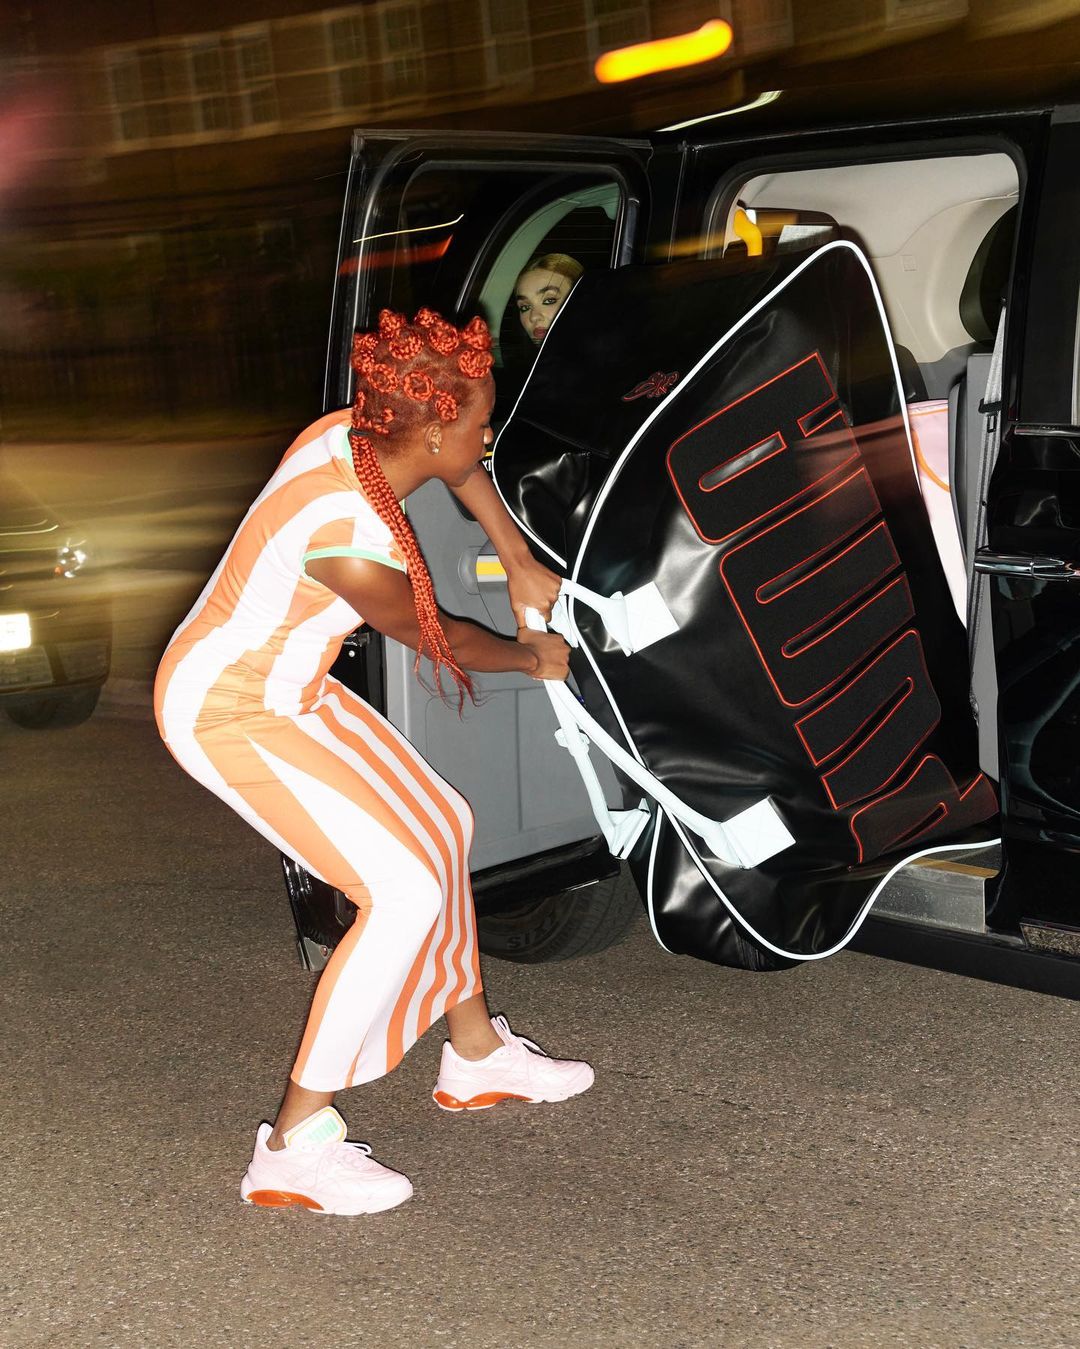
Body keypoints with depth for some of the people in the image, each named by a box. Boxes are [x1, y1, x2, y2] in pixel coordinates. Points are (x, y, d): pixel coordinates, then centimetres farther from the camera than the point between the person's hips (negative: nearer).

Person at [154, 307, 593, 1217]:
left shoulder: (351, 432, -9)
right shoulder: (351, 544, -32)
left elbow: (459, 467, 16)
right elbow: (440, 640, -11)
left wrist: (521, 564, 17)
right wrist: (533, 659, 8)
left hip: (285, 688, 10)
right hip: (230, 717, -10)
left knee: (440, 823, 15)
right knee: (403, 890, -14)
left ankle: (477, 1054, 32)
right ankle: (295, 1145, -5)